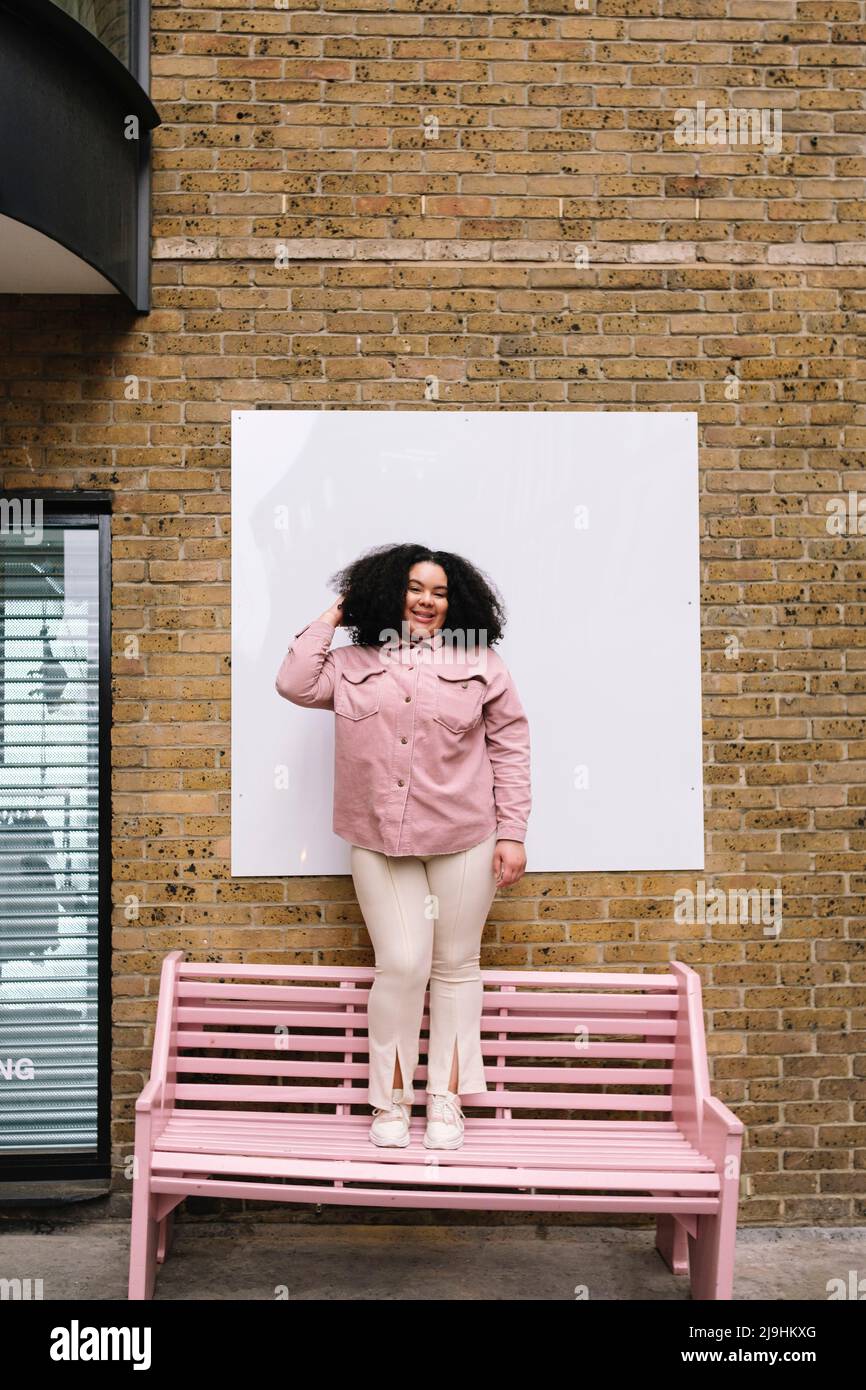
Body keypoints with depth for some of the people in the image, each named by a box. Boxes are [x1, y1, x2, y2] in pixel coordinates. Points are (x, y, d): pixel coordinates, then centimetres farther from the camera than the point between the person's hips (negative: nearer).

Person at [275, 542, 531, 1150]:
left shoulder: (480, 662, 3)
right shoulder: (353, 664, 8)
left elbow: (510, 747, 2)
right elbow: (294, 683, -5)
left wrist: (512, 833, -4)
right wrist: (333, 617, 4)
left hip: (463, 840, 0)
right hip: (379, 843, 0)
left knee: (456, 966, 9)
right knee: (401, 964, -4)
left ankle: (447, 1101, 22)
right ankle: (391, 1101, 15)